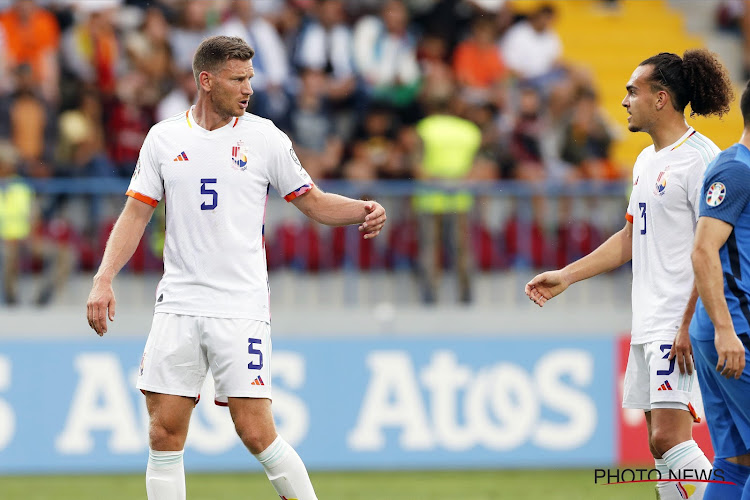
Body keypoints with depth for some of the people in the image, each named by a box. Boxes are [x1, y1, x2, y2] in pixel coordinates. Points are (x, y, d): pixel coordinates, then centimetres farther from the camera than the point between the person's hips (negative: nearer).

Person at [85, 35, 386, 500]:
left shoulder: (264, 137, 3)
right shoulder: (164, 139, 7)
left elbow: (314, 202, 8)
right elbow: (136, 214, 10)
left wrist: (363, 210, -12)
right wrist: (104, 280, -2)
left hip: (242, 309, -2)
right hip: (178, 305, 2)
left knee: (256, 433, -11)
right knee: (165, 434, -1)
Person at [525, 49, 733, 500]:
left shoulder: (701, 159, -12)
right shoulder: (647, 161, 17)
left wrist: (689, 327, -21)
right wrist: (565, 276, 27)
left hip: (683, 327, -9)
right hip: (649, 327, 9)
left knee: (669, 439, -18)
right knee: (661, 444, 6)